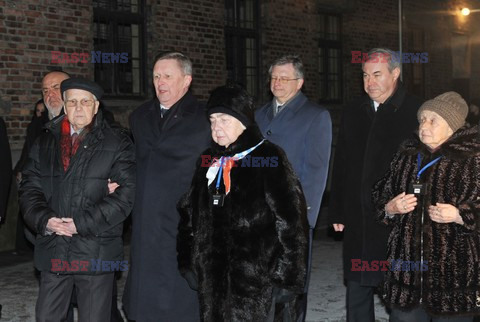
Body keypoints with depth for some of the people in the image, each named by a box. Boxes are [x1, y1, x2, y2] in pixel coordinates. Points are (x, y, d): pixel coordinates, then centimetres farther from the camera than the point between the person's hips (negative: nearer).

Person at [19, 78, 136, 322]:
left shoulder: (117, 143, 0)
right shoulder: (45, 143, 13)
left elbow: (127, 191, -10)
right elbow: (29, 187, 9)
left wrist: (82, 223, -14)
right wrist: (44, 220, -11)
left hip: (96, 253, -3)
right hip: (53, 251, 4)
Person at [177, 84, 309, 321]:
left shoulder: (269, 159, -6)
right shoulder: (208, 161, 12)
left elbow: (291, 221, -10)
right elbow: (188, 216, 17)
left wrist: (286, 276, -12)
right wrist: (188, 264, 11)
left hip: (258, 282, -5)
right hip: (213, 283, 6)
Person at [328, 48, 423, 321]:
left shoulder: (415, 112, -6)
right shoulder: (353, 113, 12)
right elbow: (341, 165, 14)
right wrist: (338, 213, 11)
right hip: (358, 223, 5)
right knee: (357, 290, 11)